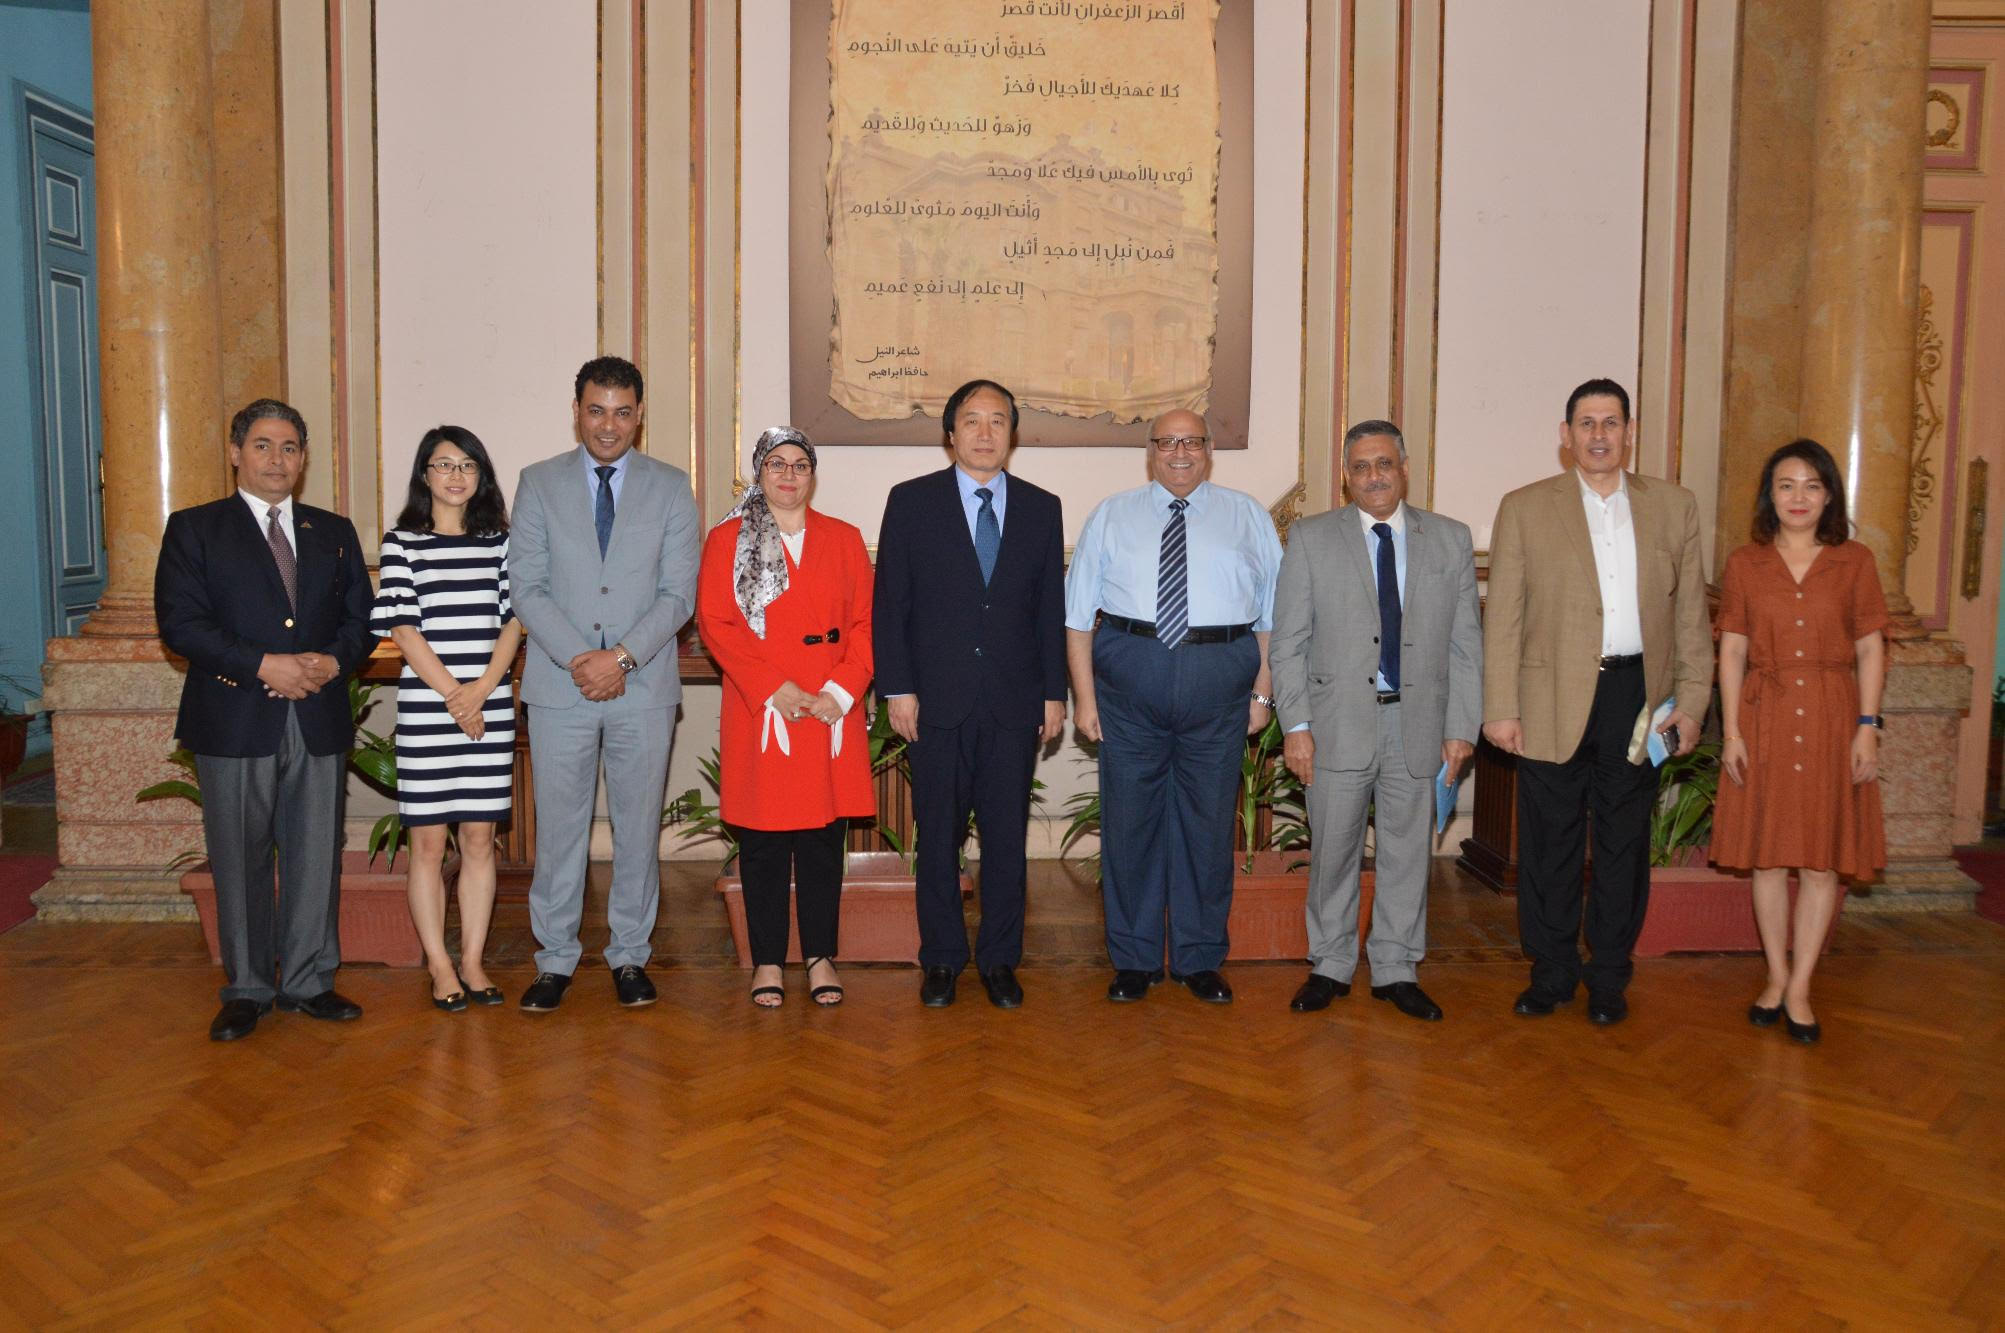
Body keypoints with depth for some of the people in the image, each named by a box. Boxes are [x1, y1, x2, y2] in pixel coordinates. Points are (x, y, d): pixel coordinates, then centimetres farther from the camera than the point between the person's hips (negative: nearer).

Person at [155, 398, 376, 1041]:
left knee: (315, 854, 7)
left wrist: (332, 662, -9)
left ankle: (307, 981, 19)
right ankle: (247, 989, 17)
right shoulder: (193, 529, 4)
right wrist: (263, 665, -16)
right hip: (234, 722, -3)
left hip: (319, 719, 3)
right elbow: (180, 623, -7)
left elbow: (362, 618, 12)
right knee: (240, 860, 5)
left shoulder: (334, 531, 15)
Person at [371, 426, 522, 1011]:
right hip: (425, 706, -2)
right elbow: (403, 629, -3)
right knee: (429, 842, 2)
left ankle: (472, 961, 15)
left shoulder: (500, 540, 10)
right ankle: (440, 967, 12)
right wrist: (452, 695, -10)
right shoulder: (402, 541, 3)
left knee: (479, 838, 6)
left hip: (490, 706, 2)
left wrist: (482, 690, -8)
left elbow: (513, 620, 5)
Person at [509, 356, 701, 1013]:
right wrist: (579, 658, -12)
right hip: (558, 687, 0)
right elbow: (526, 587, 0)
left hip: (644, 688, 0)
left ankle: (630, 956, 20)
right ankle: (555, 959, 17)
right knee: (558, 827, 5)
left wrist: (622, 657, -12)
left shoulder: (671, 487, 5)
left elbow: (679, 592, -1)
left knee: (638, 826, 7)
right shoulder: (539, 483, 6)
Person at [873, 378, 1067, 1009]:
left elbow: (1051, 608, 9)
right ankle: (942, 960, 20)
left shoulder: (1041, 508, 9)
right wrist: (897, 688, -6)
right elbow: (889, 603, 1)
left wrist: (1054, 692, 5)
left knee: (1007, 836, 6)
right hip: (938, 697, -1)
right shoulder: (911, 501, 3)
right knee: (939, 834, 6)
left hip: (1015, 700, 2)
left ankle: (999, 959, 19)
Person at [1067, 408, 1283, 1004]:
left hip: (1219, 680, 0)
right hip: (1129, 675, 0)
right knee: (1129, 819, 5)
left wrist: (1262, 691, 0)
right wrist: (1084, 694, -1)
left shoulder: (1248, 517, 10)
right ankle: (1134, 960, 19)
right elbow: (1079, 611, 6)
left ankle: (1200, 959, 21)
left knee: (1209, 820, 6)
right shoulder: (1111, 515, 10)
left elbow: (1272, 612, 8)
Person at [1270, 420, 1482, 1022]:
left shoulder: (1450, 539, 7)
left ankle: (1396, 970, 23)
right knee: (1333, 853, 6)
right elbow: (1288, 643, 0)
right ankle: (1331, 966, 22)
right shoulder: (1311, 539, 2)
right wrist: (1295, 726, -7)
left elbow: (1465, 643, 7)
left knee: (1407, 853, 9)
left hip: (1418, 725, 2)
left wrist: (1462, 726, 1)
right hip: (1338, 723, -1)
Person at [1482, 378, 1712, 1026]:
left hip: (1638, 696, 2)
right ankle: (1552, 971, 19)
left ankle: (1608, 975, 23)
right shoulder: (1525, 508, 2)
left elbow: (1690, 611, 9)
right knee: (1550, 845, 5)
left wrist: (1691, 700, 2)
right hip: (1554, 700, -2)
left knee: (1624, 842, 10)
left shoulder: (1673, 506, 9)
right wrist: (1500, 708, -6)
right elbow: (1503, 618, -1)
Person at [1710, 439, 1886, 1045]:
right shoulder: (1745, 564, 5)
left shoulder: (1854, 562, 4)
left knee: (1822, 858, 1)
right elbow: (1732, 652, 3)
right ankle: (1776, 978, 19)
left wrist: (1867, 727, -5)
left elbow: (1871, 651, 3)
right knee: (1767, 855, 6)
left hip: (1831, 721, 0)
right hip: (1765, 719, 1)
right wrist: (1731, 732, -3)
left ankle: (1799, 989, 11)